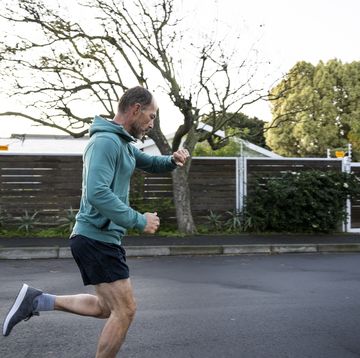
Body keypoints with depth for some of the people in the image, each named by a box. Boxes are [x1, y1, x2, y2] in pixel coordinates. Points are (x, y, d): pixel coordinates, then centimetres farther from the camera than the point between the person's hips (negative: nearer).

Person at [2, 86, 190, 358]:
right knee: (125, 310, -2)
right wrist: (139, 220, -22)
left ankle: (38, 301, 19)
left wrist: (173, 160, 6)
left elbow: (150, 163, 28)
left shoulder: (123, 143, 14)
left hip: (104, 238, 10)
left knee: (108, 307, 18)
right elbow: (97, 193, -28)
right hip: (97, 238, -10)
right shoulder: (105, 141, -17)